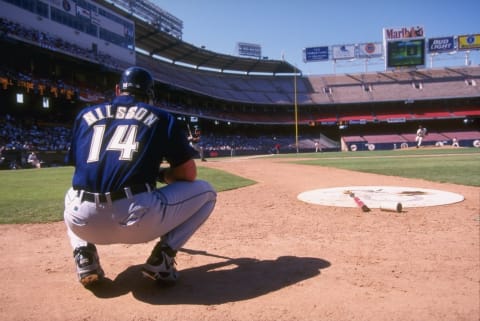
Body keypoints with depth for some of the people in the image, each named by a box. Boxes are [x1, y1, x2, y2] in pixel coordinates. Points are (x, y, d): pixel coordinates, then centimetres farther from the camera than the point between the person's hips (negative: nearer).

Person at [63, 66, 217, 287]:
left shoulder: (86, 115, 20)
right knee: (205, 191, 19)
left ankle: (84, 255, 15)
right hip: (136, 218, -3)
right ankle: (162, 256, 5)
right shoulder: (160, 117, 12)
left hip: (83, 220, 4)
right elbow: (189, 174, 9)